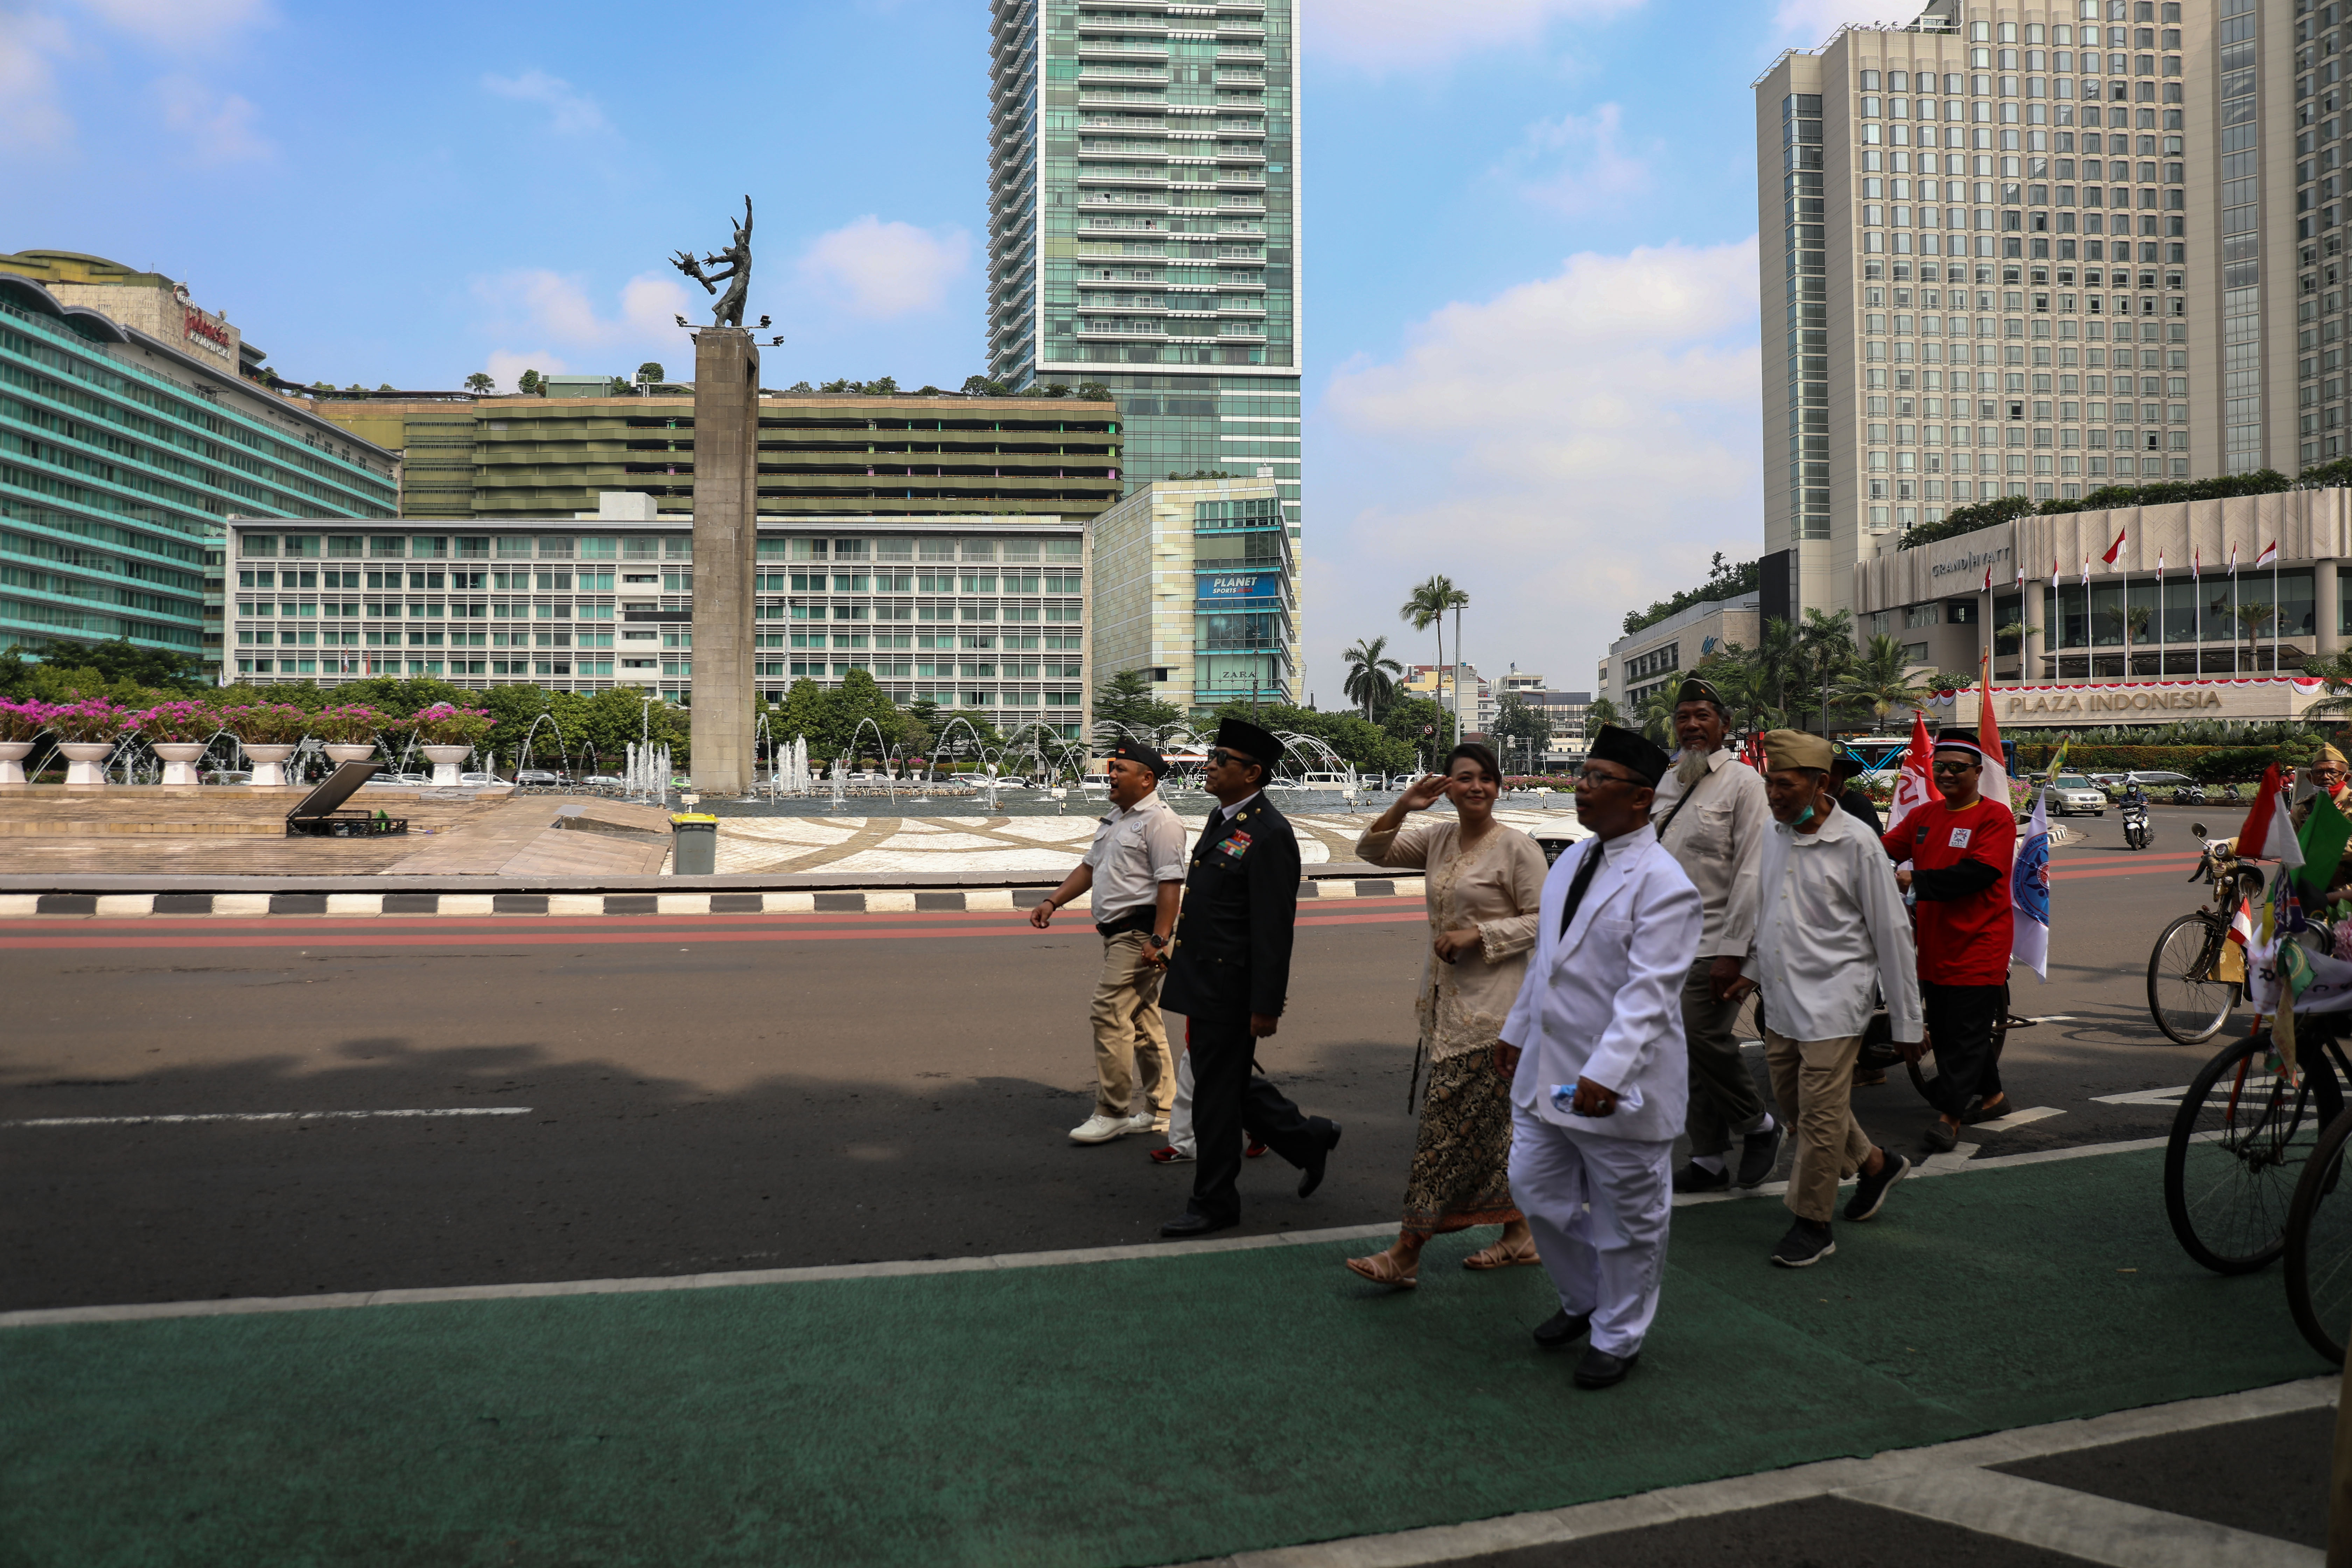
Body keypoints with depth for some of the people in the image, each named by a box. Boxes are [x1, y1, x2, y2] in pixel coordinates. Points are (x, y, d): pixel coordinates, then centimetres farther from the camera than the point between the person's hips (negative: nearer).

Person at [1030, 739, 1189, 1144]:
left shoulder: (1160, 822, -13)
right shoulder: (1115, 818, 17)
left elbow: (1170, 883, -20)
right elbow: (1089, 867, 23)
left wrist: (1158, 940, -25)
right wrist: (1053, 902, 13)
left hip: (1139, 935, -10)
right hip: (1117, 932, 10)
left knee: (1111, 1014, -12)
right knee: (1142, 1020, 14)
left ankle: (1112, 1113, -4)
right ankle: (1160, 1110, 22)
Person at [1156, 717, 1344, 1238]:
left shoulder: (1269, 835, -17)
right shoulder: (1221, 819, 12)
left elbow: (1274, 928, -19)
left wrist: (1266, 1006, -20)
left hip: (1230, 989, -9)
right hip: (1202, 982, 9)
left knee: (1216, 1093, 2)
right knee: (1231, 1083, 18)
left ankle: (1214, 1204, 17)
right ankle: (1308, 1139, 35)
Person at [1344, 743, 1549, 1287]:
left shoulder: (1517, 848, -10)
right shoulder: (1439, 839, 9)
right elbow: (1372, 852, 11)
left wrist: (1477, 934, -18)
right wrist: (1402, 807, -4)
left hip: (1490, 1005, -7)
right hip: (1445, 999, 7)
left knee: (1449, 1119, -5)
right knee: (1488, 1121, 14)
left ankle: (1407, 1252, -1)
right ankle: (1518, 1234, 27)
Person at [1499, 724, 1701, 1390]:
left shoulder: (1663, 885, -18)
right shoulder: (1571, 860, 8)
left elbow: (1648, 992, -25)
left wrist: (1606, 1072, -33)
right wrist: (1516, 1030, 21)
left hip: (1617, 1086, -8)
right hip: (1546, 1071, 8)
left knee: (1626, 1221, 10)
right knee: (1536, 1192, 18)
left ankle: (1617, 1338, 31)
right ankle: (1583, 1300, 42)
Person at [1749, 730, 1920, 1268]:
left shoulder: (1857, 843, -12)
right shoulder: (1775, 834, 5)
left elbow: (1892, 934, -8)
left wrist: (1906, 1023, -6)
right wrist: (1753, 971, 21)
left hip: (1833, 1000, -7)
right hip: (1782, 1000, 7)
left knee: (1820, 1114, -4)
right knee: (1793, 1101, 16)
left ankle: (1812, 1224, 11)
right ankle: (1876, 1163, 39)